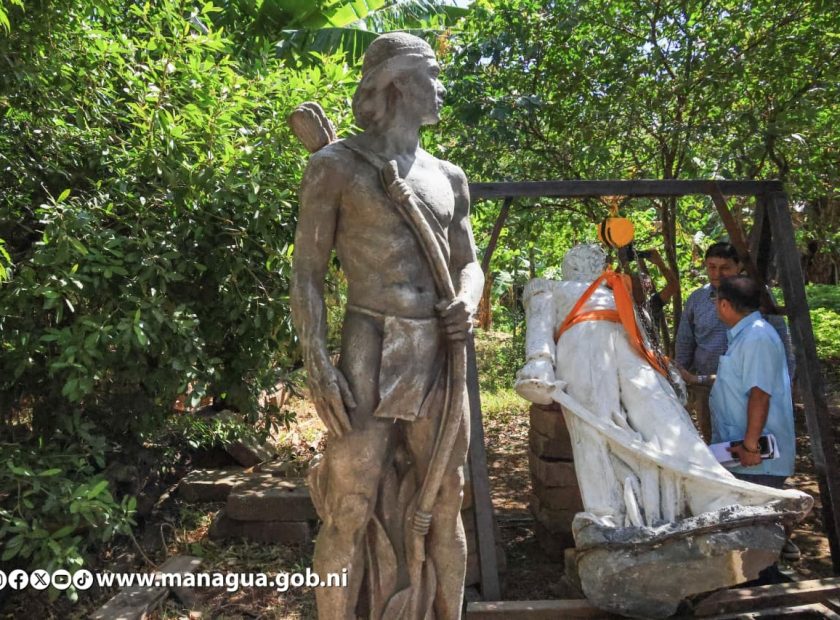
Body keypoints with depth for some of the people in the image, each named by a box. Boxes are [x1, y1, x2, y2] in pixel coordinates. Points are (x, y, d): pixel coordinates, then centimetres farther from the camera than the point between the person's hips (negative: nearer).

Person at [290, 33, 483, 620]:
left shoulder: (448, 176, 16)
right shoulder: (336, 164, 0)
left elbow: (469, 263, 22)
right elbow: (308, 273, -3)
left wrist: (467, 303, -2)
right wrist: (319, 367, -14)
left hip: (440, 362, 6)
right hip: (370, 358, -5)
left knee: (445, 508, 12)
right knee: (349, 513, -1)